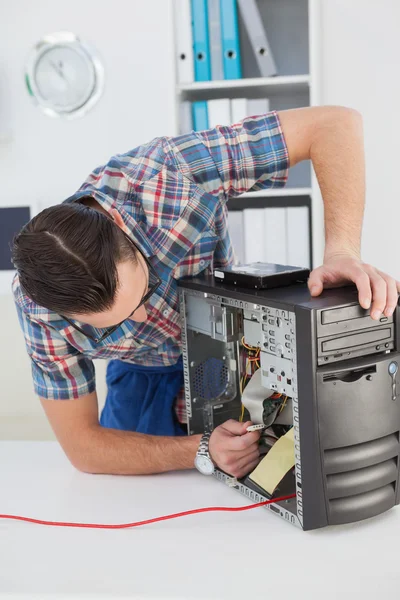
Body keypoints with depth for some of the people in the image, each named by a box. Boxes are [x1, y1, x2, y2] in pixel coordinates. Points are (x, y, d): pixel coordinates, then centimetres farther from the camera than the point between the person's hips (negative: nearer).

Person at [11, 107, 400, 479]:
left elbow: (336, 122, -38)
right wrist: (202, 452, -35)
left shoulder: (164, 178, -40)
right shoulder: (36, 302, -33)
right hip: (144, 378, 2)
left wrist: (341, 252, -51)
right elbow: (82, 444, -23)